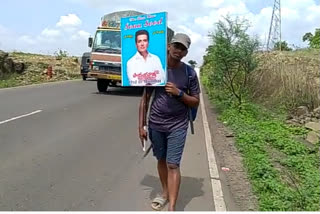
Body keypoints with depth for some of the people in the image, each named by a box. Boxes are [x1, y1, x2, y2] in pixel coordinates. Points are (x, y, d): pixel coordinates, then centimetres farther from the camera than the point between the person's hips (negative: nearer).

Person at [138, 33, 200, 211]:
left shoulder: (190, 73, -5)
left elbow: (195, 102, 0)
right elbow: (145, 99, 1)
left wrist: (179, 93, -19)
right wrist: (141, 125, -1)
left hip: (178, 126, -2)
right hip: (156, 124, 2)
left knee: (173, 164, -4)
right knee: (161, 160, 16)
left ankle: (172, 208, 2)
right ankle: (165, 193, 37)